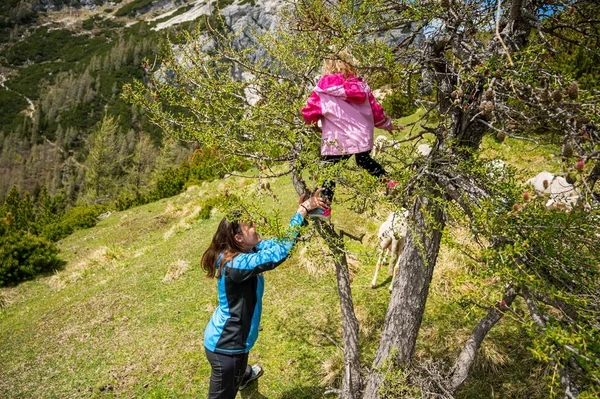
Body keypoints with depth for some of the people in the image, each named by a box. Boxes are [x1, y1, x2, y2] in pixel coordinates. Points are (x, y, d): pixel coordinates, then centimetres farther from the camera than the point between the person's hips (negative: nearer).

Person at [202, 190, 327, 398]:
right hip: (225, 345, -10)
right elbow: (280, 251, -42)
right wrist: (302, 211, -36)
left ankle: (243, 376, 74)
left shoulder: (243, 253, -5)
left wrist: (303, 210, -13)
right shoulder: (236, 264, -34)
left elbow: (277, 243, -2)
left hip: (233, 338, 10)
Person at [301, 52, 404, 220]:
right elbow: (375, 109, 12)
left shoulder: (323, 90, -5)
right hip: (362, 135, 5)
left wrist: (311, 121, 23)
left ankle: (324, 208, 4)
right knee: (365, 160, 30)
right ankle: (389, 182, 30)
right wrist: (387, 125, 26)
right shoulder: (360, 85, 5)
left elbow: (309, 113, -1)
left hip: (338, 140, -5)